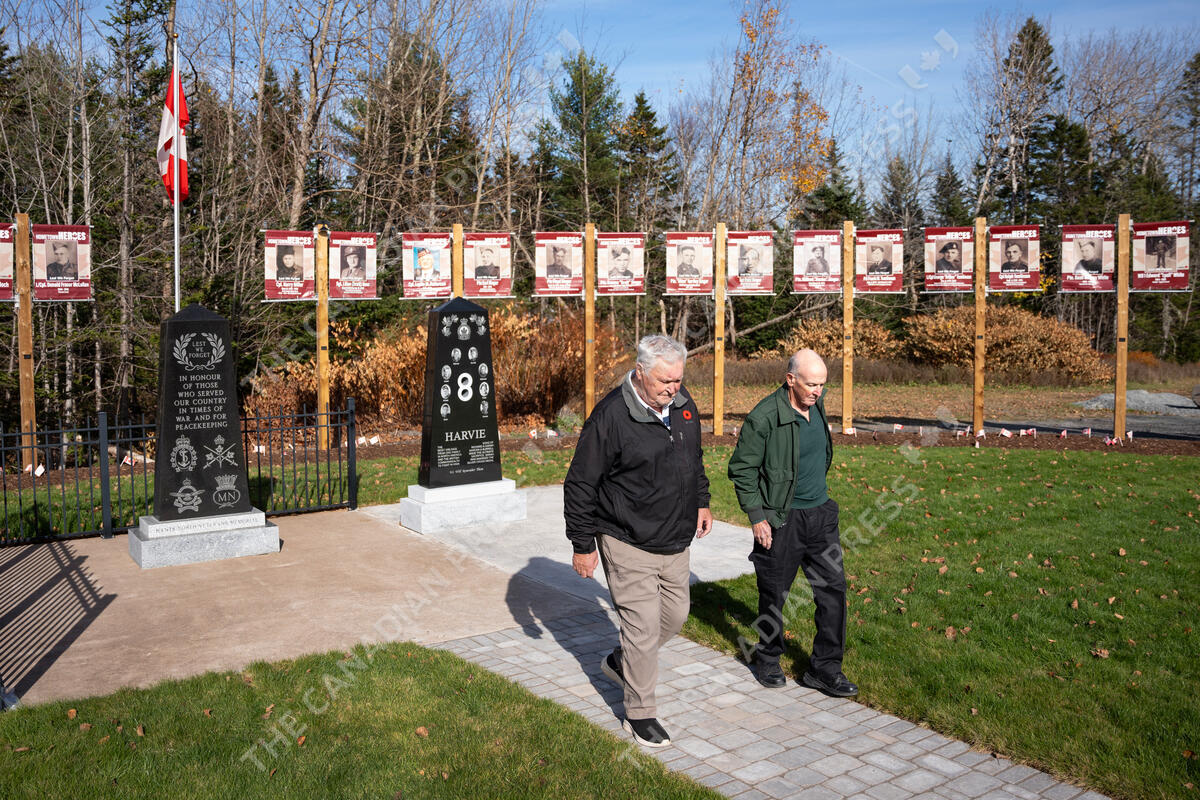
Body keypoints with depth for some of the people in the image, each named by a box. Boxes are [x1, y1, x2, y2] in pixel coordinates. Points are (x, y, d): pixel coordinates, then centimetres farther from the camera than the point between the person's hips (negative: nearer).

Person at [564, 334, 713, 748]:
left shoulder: (683, 404, 2)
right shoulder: (611, 415, -20)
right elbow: (579, 485, -14)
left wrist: (701, 501, 18)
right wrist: (583, 545, -12)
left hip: (675, 541, 7)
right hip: (629, 546, -7)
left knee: (675, 614, 17)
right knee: (644, 627, -3)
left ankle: (621, 662, 42)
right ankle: (639, 713, 17)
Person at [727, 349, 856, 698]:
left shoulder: (817, 406, 3)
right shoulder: (764, 417, -18)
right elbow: (741, 469, -12)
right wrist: (757, 517, -14)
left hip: (820, 512, 6)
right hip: (781, 519, -6)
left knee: (833, 587, 4)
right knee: (774, 593, 7)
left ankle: (825, 668, 16)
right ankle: (767, 659, 30)